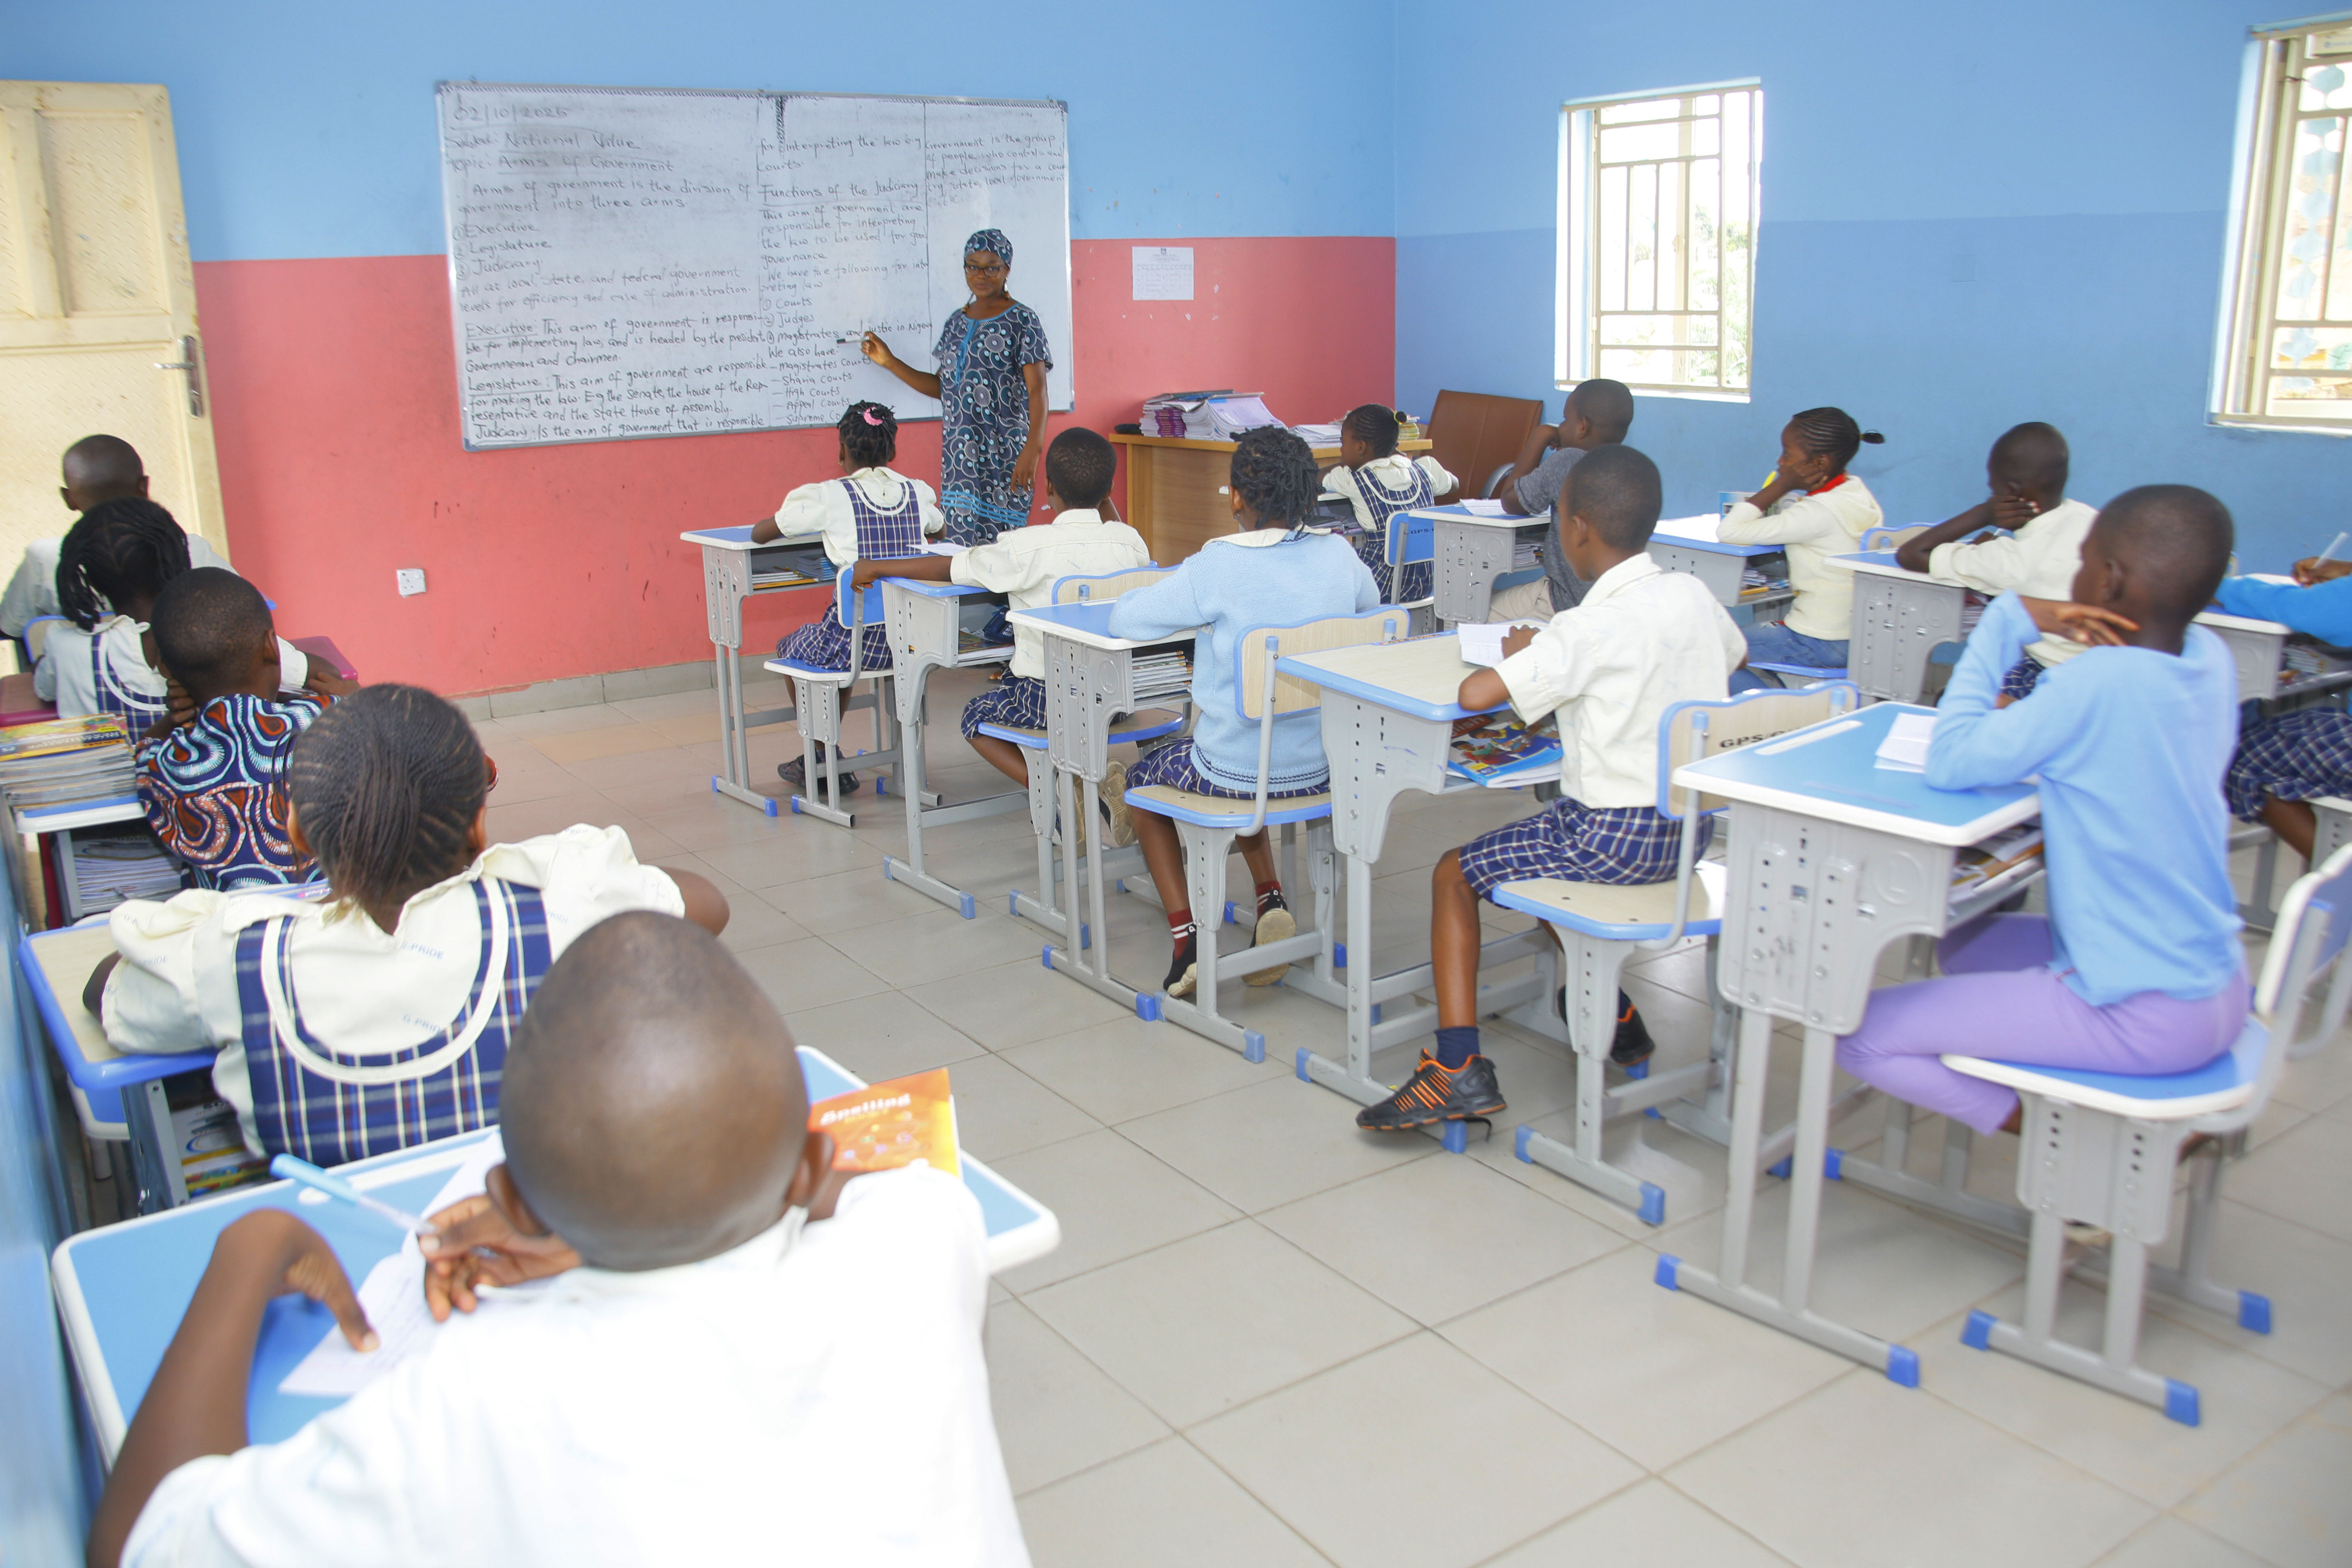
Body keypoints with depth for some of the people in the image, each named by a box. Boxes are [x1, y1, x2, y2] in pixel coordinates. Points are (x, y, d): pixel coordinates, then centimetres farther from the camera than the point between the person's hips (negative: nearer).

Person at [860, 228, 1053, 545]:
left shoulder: (1022, 322, -3)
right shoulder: (957, 322, 17)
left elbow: (1037, 389, -11)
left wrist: (1032, 449, -23)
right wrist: (890, 362, 12)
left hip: (1004, 455, -6)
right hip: (959, 454, 6)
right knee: (961, 543, 1)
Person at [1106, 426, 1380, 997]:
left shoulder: (1219, 567, -20)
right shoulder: (1338, 556, -5)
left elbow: (1124, 619, -15)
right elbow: (1370, 600, 19)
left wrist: (1171, 586, 7)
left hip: (1235, 768, -5)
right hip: (1321, 769, 5)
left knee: (1141, 779, 25)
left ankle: (1186, 938, 12)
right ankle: (1271, 901, 19)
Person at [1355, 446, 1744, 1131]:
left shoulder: (1591, 628, -20)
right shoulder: (1694, 594, 2)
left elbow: (1473, 693, -27)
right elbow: (1733, 653, 26)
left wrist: (1516, 655, -4)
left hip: (1617, 836, -8)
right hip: (1693, 828, 8)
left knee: (1454, 874, 6)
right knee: (1543, 843, 33)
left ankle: (1457, 1068, -2)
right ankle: (1615, 1015, 38)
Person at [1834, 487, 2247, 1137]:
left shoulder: (2099, 682, -25)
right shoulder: (2210, 658, 0)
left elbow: (1949, 763, -20)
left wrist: (2013, 616, -15)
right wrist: (2029, 715, -1)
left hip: (2144, 1015, -9)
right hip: (2217, 984, 9)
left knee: (1859, 1033, -8)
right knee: (1966, 945, 30)